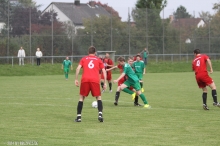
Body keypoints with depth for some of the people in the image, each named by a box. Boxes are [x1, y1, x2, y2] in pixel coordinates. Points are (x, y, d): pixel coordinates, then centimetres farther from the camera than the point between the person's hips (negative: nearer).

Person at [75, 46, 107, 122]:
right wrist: (105, 83, 10)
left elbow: (78, 68, 4)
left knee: (81, 97, 12)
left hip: (85, 80, 0)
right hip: (95, 80, 0)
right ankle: (100, 114, -9)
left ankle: (79, 116, 4)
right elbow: (104, 71, 10)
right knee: (98, 97, 12)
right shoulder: (98, 60, 18)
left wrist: (76, 79, 4)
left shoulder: (83, 59, 19)